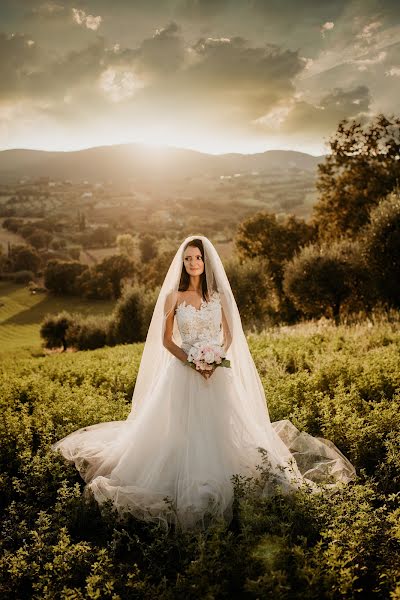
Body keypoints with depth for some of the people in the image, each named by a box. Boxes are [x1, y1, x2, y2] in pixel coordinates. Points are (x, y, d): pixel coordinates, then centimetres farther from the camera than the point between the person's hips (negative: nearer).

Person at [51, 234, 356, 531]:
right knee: (185, 433, 0)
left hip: (218, 373, 2)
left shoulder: (219, 294, 5)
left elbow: (229, 335, 8)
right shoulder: (173, 296, -2)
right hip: (184, 373, -2)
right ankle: (186, 492, 13)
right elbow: (166, 340, -1)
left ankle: (218, 490, 21)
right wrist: (191, 361, -15)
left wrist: (216, 360, -10)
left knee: (218, 431, 5)